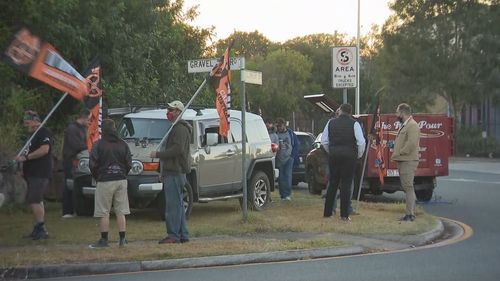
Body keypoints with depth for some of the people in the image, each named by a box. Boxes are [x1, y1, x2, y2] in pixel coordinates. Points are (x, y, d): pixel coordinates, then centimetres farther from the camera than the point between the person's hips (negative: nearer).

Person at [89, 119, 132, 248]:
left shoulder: (98, 145, -7)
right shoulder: (123, 145, 7)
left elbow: (93, 164, -8)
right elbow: (129, 163, 8)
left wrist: (97, 177, 7)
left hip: (105, 181, -4)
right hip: (121, 180, 5)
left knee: (104, 213, 1)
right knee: (121, 212, 8)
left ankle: (104, 240, 1)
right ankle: (122, 239, 8)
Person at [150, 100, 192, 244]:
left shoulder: (180, 129, -11)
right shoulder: (175, 128, 24)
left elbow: (177, 150, -22)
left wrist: (158, 154, -17)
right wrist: (164, 172, 23)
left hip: (175, 173, -11)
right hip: (172, 172, 11)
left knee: (173, 205, -12)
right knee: (177, 205, 11)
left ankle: (173, 235, -13)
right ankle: (183, 235, 14)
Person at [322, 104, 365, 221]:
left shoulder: (331, 122, 5)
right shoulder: (354, 124, -4)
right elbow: (361, 142, -10)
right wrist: (359, 154, 6)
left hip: (333, 155, 3)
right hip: (349, 156, -3)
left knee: (333, 183, 12)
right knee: (346, 184, 0)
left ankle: (327, 212, 15)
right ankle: (344, 214, -2)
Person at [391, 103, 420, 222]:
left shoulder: (412, 126, -13)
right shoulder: (404, 126, 21)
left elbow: (411, 143, -23)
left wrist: (399, 153, -16)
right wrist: (395, 154, 11)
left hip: (408, 161, -11)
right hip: (402, 161, 11)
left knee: (408, 187, -11)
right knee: (407, 187, 12)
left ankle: (410, 214, -12)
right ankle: (410, 213, 17)